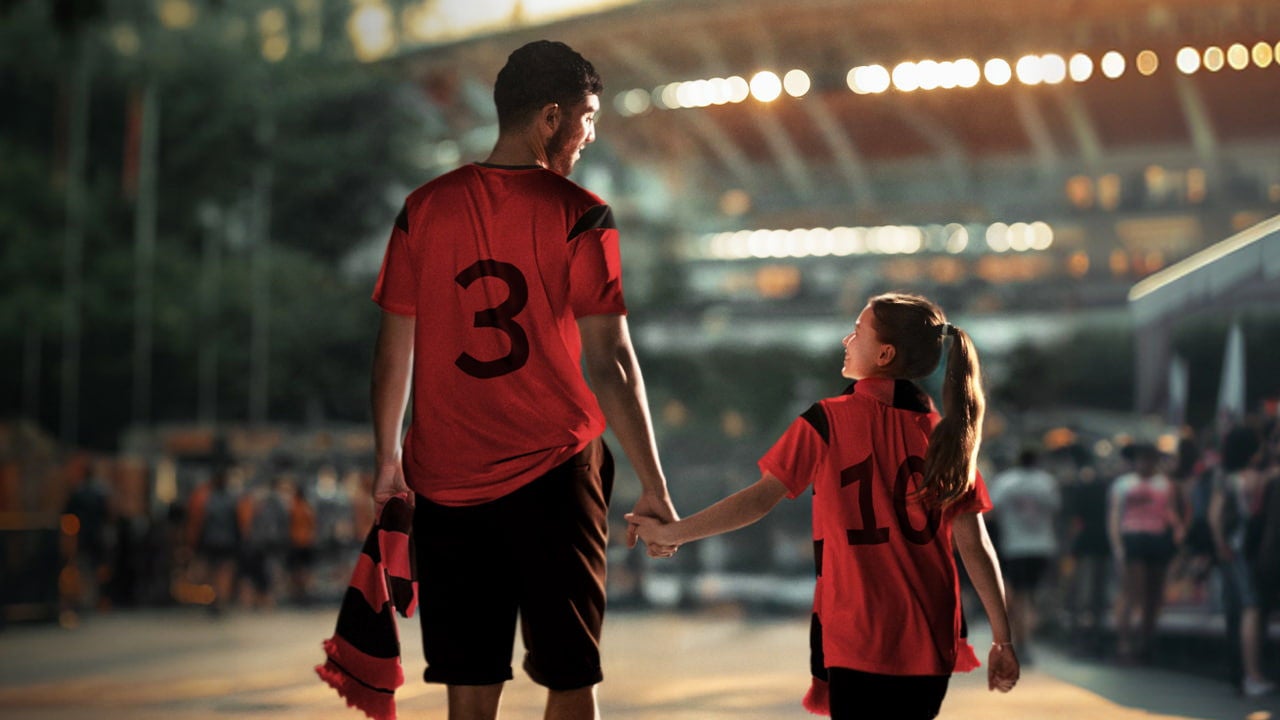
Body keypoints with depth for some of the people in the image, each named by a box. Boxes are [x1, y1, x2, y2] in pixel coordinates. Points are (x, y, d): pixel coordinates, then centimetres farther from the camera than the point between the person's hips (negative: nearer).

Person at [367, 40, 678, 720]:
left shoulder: (424, 208, 3)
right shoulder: (579, 216, -7)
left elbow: (394, 345, 7)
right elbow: (610, 360, -11)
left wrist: (388, 459, 19)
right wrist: (653, 487, -6)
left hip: (445, 480, 3)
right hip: (554, 475, -3)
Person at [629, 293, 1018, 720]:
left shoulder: (827, 421, -6)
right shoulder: (946, 434, 3)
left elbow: (761, 497, -10)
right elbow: (975, 546, 0)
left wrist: (673, 533, -1)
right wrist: (1003, 640, 4)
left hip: (854, 636, -3)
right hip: (930, 641, 3)